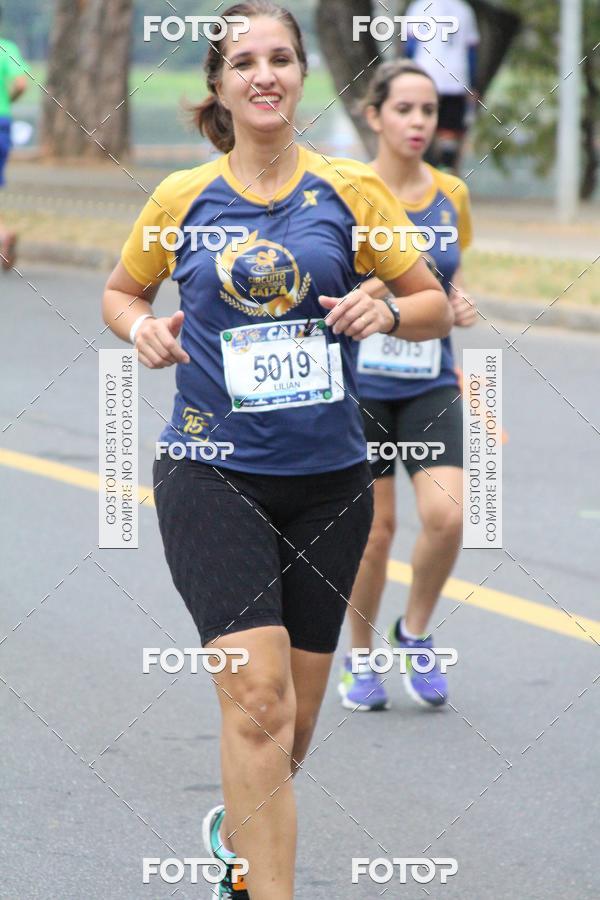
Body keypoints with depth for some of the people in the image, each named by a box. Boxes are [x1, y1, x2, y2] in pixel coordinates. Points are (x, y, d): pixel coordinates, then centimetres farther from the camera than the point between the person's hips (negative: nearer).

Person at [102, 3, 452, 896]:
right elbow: (121, 291, 18)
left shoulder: (350, 189, 1)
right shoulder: (182, 198, 2)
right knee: (259, 698, -19)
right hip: (212, 474, -2)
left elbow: (436, 305, 8)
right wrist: (143, 328, -4)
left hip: (327, 480, 2)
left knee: (293, 718, 12)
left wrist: (386, 311, -14)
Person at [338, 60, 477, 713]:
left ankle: (414, 634, 11)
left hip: (430, 384, 3)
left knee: (446, 515, -13)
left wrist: (460, 304, 0)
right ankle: (361, 659, 21)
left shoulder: (451, 195, 6)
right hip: (360, 383, -3)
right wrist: (381, 285, -23)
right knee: (375, 527, 0)